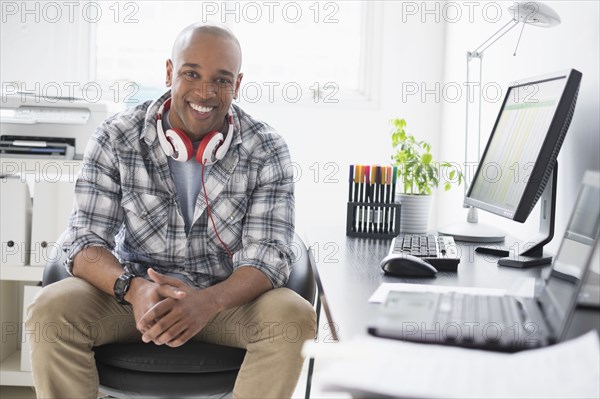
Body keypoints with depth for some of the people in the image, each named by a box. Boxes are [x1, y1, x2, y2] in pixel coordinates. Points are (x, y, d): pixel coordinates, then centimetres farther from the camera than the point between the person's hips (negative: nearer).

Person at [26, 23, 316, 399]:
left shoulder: (268, 150, -9)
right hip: (135, 293, 0)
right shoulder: (116, 138, -8)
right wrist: (132, 289, -33)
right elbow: (86, 242, -10)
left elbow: (268, 255, -14)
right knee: (52, 309, -27)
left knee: (295, 316, -28)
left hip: (226, 295, 0)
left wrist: (209, 301, -36)